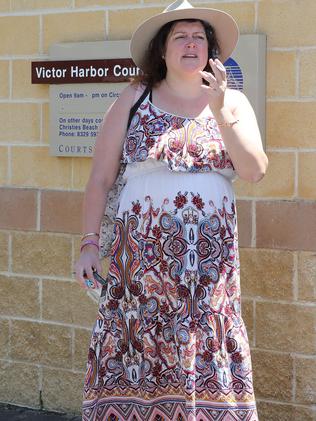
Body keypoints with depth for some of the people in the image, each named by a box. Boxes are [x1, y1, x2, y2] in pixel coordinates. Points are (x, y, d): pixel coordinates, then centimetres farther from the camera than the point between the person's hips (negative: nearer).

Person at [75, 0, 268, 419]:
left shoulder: (233, 102, 9)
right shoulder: (134, 100, 5)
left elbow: (255, 170, -5)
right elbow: (100, 179, 5)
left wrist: (219, 111, -13)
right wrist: (90, 243, -1)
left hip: (210, 258, 1)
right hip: (143, 253, -1)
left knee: (206, 359, 1)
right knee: (137, 352, -2)